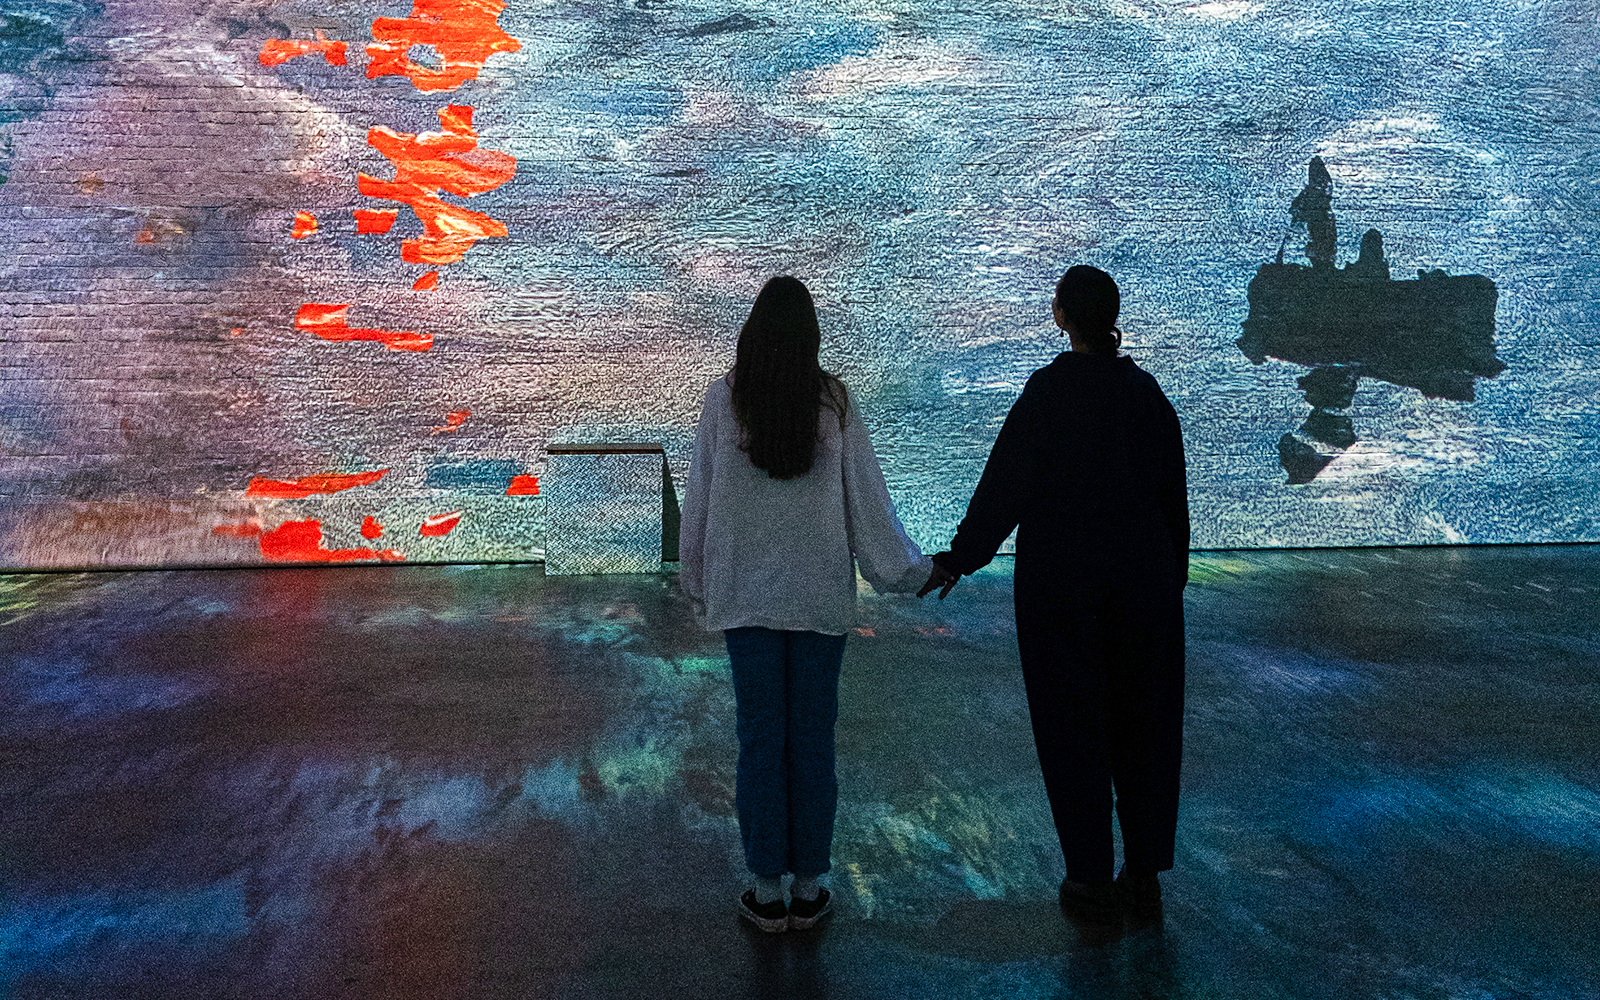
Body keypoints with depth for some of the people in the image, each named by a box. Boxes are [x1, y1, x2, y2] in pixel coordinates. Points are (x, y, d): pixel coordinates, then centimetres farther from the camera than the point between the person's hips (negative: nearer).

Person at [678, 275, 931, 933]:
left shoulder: (724, 398, -5)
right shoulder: (833, 402, -5)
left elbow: (699, 497, 1)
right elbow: (866, 497, 0)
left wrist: (697, 583, 14)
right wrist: (908, 570, 13)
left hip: (746, 594, 0)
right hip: (821, 593, 0)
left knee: (760, 737, 7)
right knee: (813, 737, 8)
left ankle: (767, 891, 15)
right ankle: (808, 889, 17)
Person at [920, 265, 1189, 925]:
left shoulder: (1050, 390, -13)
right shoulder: (1146, 391, 1)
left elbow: (1006, 482, -13)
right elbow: (1172, 494, 6)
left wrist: (961, 558, -4)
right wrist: (1173, 576, 16)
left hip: (1059, 576, -4)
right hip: (1142, 572, 4)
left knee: (1072, 722, 7)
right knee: (1143, 720, 13)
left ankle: (1091, 882, 14)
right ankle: (1144, 877, 21)